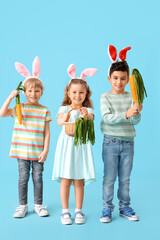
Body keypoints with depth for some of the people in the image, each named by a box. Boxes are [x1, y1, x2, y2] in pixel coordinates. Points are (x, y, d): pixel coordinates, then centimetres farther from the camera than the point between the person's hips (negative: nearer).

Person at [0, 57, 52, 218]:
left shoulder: (44, 111, 1)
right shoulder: (19, 108, 2)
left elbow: (47, 132, 0)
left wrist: (45, 150, -6)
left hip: (38, 152, 0)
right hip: (22, 150, 0)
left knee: (38, 178, 8)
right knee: (23, 178, 7)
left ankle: (38, 205, 23)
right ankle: (22, 206, 21)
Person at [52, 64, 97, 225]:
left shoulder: (87, 110, 6)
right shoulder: (64, 108, 4)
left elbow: (91, 118, -17)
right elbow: (59, 121, -17)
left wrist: (86, 115, -41)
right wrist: (64, 119, -40)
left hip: (81, 145, 1)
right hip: (66, 144, 0)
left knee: (79, 181, 4)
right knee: (65, 180, 2)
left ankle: (78, 211, 16)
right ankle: (65, 211, 14)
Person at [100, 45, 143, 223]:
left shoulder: (132, 98, 3)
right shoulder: (105, 97, -2)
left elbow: (135, 121, -6)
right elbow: (107, 118, -16)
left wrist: (137, 112, -28)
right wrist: (126, 114, -29)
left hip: (128, 143, 2)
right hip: (111, 142, -2)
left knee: (125, 179, 12)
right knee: (109, 178, 4)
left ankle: (124, 207, 25)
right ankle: (107, 209, 16)